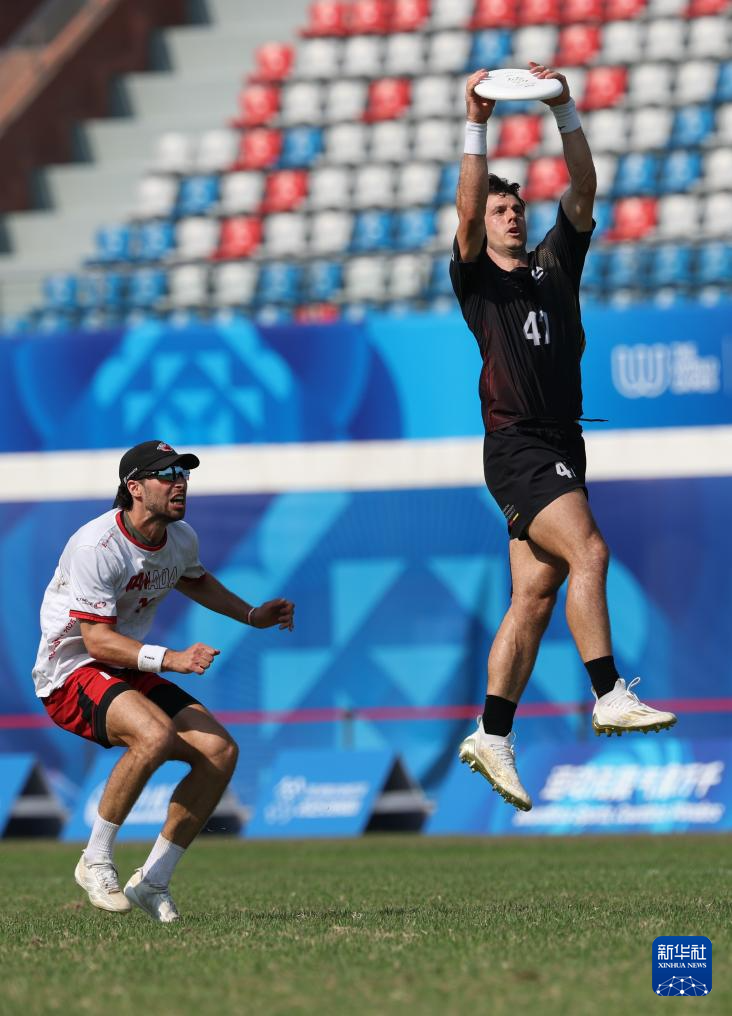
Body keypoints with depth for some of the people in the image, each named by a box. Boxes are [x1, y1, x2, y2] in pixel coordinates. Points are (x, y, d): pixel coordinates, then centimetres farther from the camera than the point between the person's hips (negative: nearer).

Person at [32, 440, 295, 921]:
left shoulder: (182, 539, 3)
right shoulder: (96, 546, -23)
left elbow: (194, 579, 29)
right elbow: (97, 640, -27)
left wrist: (251, 615, 19)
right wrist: (170, 659, -36)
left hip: (131, 672, 8)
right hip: (72, 674, -8)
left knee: (221, 751, -6)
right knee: (156, 734, -35)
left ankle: (153, 881, 3)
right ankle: (96, 862, -17)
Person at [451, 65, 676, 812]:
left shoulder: (556, 265, 16)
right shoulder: (477, 281, 2)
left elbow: (583, 190, 6)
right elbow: (466, 212, -15)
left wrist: (565, 113, -3)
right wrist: (475, 129, -20)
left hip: (560, 448, 6)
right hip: (517, 448, -6)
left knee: (533, 598, 4)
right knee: (588, 553, -23)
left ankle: (492, 736, 6)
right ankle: (609, 698, -25)